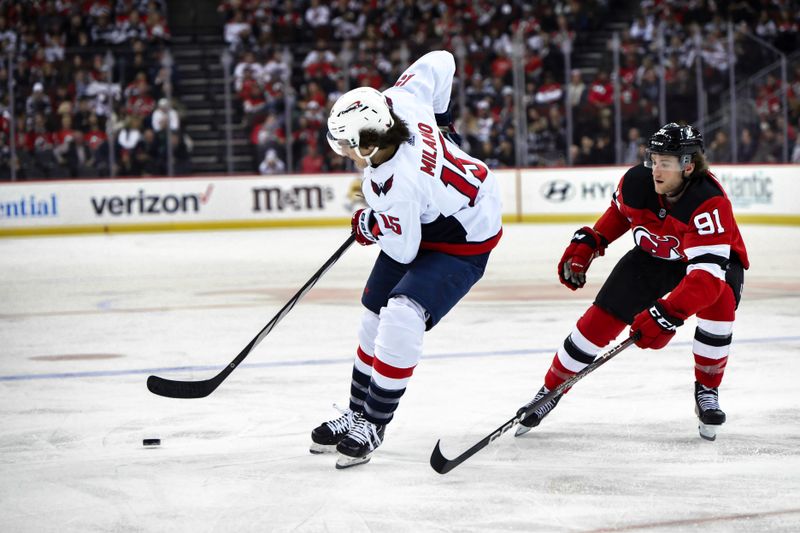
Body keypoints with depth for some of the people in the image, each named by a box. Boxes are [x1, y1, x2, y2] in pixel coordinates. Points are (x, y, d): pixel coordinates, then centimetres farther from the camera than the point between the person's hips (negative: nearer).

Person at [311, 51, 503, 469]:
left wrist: (367, 225, -4)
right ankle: (357, 412, 25)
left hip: (464, 242, -10)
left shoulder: (393, 187, -39)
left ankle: (373, 424, -9)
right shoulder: (397, 102, -22)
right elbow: (439, 62, -7)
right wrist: (438, 117, 9)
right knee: (375, 313, 11)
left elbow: (403, 250, -24)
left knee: (401, 317, -23)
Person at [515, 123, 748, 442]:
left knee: (719, 304, -34)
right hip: (653, 256, 4)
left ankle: (707, 392, -11)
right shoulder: (636, 182, -23)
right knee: (600, 320, -5)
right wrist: (586, 243, -2)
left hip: (713, 258, -4)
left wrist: (666, 314, -56)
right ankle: (550, 391, 14)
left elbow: (706, 277, -48)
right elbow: (619, 212, 5)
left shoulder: (710, 203, -39)